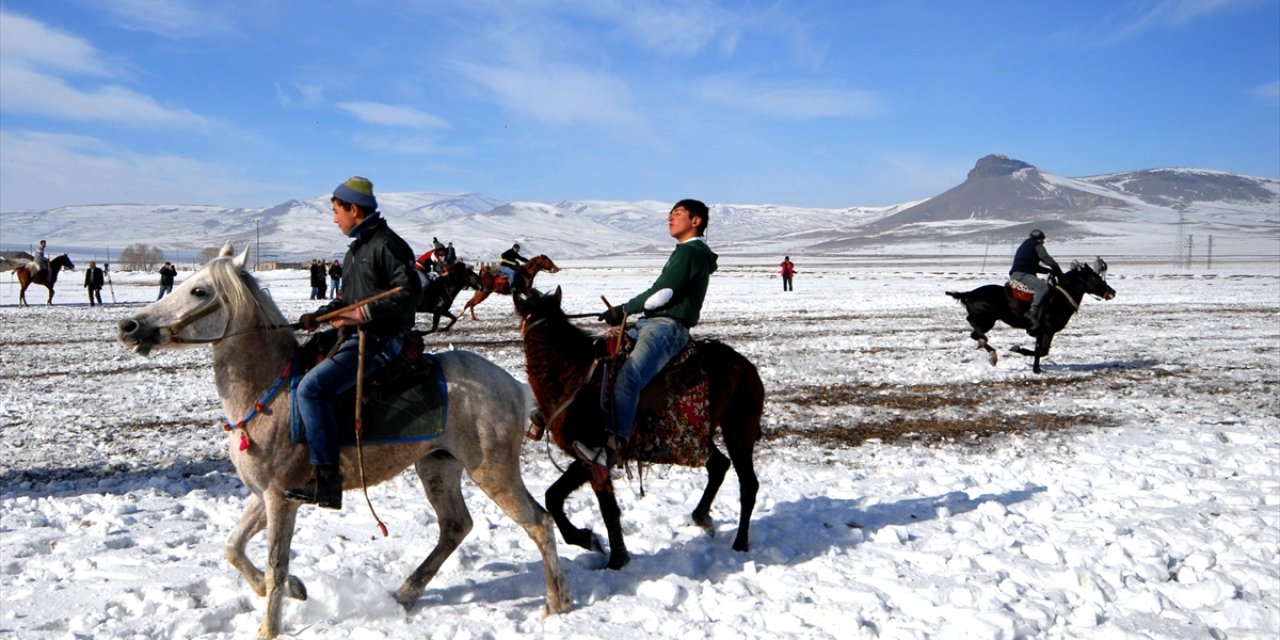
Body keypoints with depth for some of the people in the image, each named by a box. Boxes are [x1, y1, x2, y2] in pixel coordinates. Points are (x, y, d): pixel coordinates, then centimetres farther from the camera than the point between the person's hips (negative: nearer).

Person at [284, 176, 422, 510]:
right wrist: (319, 315, 9)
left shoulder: (386, 244, -12)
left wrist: (364, 313, -24)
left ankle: (326, 481, -22)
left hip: (378, 340, -11)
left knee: (311, 387, -22)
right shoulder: (358, 247, 19)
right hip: (355, 335, 11)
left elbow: (410, 292, -21)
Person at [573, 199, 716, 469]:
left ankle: (611, 446, -45)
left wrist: (625, 310, -6)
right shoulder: (686, 252, 26)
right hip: (651, 323, 11)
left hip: (668, 327, -11)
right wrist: (625, 312, 15)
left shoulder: (690, 252, -7)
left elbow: (662, 293, -15)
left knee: (627, 377, -31)